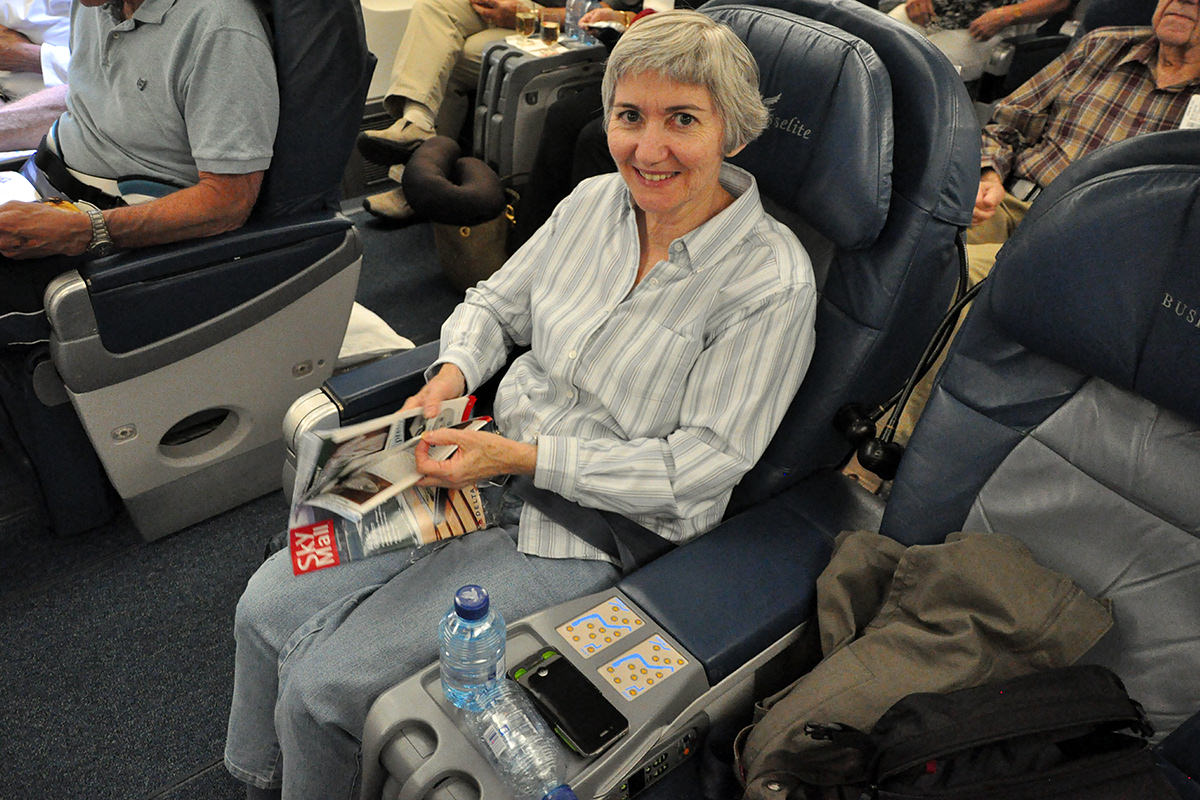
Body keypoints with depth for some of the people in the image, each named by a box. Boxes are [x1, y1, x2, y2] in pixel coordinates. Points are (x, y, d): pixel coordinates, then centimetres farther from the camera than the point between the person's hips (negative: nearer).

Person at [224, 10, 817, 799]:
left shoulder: (774, 281, -18)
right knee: (267, 606, 3)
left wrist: (524, 457, -22)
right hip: (489, 466, 6)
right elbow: (496, 303, 14)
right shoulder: (594, 201, 1)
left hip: (588, 536, -6)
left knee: (325, 684, -8)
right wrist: (451, 374, -8)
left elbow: (700, 466, -19)